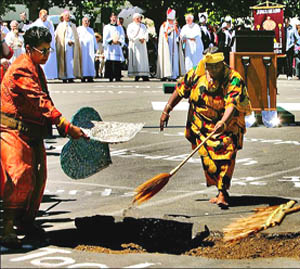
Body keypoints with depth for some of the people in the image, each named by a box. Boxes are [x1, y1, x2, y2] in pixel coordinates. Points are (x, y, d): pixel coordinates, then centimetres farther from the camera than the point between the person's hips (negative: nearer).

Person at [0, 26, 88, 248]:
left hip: (33, 132, 10)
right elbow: (41, 103, -25)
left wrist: (62, 126, 14)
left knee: (37, 177, 11)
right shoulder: (21, 70, -17)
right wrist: (67, 127, -28)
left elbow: (43, 102, 23)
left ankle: (26, 222, 23)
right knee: (21, 177, -17)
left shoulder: (36, 68, 16)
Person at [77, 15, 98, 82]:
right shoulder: (79, 29, 9)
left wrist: (95, 48, 15)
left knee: (91, 62, -4)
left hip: (90, 49, 4)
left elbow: (94, 39, 23)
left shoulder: (91, 30, 23)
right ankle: (83, 76, -10)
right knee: (83, 61, -9)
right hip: (83, 48, -4)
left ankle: (90, 77, -6)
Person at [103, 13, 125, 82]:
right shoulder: (107, 27, 9)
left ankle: (117, 77, -7)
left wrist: (118, 42, -14)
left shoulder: (120, 28, 17)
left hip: (118, 47, 2)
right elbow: (105, 38, -2)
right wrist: (112, 41, -17)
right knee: (109, 63, -9)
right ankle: (110, 77, -9)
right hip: (109, 48, -2)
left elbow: (122, 37, 7)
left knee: (118, 63, -6)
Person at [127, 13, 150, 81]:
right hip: (134, 45, -4)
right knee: (136, 60, -10)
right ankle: (136, 76, -12)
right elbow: (130, 35, -8)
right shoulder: (130, 26, 5)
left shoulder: (143, 26, 19)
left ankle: (144, 76, -10)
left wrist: (143, 39, -12)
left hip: (142, 46, 4)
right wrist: (139, 39, -13)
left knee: (143, 59, -4)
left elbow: (146, 34, 9)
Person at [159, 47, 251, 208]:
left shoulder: (234, 80, -19)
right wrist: (167, 111, 6)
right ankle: (222, 191, 16)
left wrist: (223, 122, -49)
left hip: (227, 127, -4)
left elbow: (232, 104, -32)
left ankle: (222, 193, -18)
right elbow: (180, 90, 7)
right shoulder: (197, 73, -6)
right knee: (208, 161, 3)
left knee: (225, 155, -20)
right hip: (202, 127, 4)